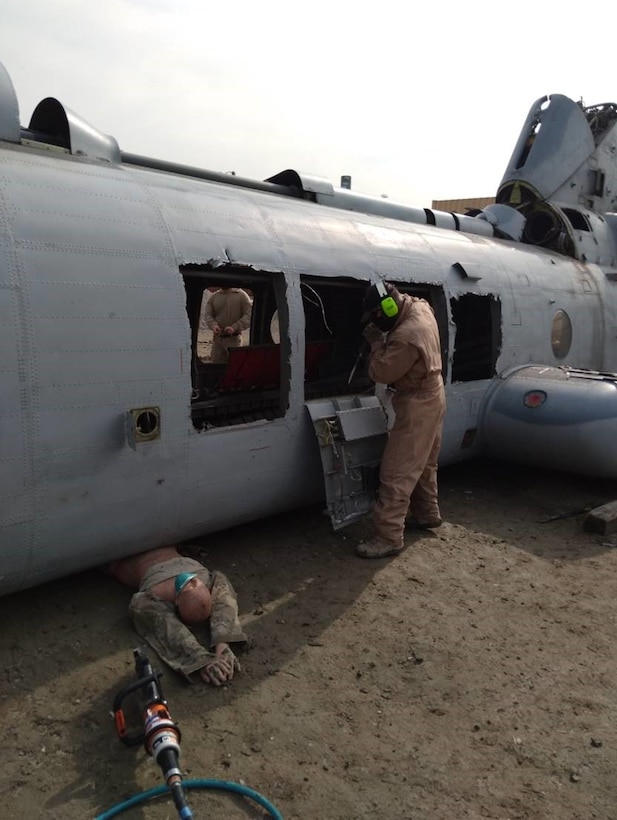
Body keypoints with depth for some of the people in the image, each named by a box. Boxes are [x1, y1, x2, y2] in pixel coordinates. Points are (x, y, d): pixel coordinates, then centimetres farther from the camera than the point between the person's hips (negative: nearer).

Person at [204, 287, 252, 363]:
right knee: (216, 364, 6)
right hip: (217, 338, 4)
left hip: (233, 339, -4)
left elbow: (249, 315, -9)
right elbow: (207, 314, 5)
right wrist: (213, 325, -17)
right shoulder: (214, 296, 11)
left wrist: (234, 327, -21)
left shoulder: (241, 295, -1)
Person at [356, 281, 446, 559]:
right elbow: (408, 300, 25)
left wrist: (377, 343, -11)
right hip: (431, 398, 11)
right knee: (423, 463, 24)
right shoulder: (421, 308, -1)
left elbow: (381, 372, -25)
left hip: (417, 406, -10)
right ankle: (427, 513, 40)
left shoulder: (407, 336, -31)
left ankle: (388, 537, -4)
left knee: (396, 473, -8)